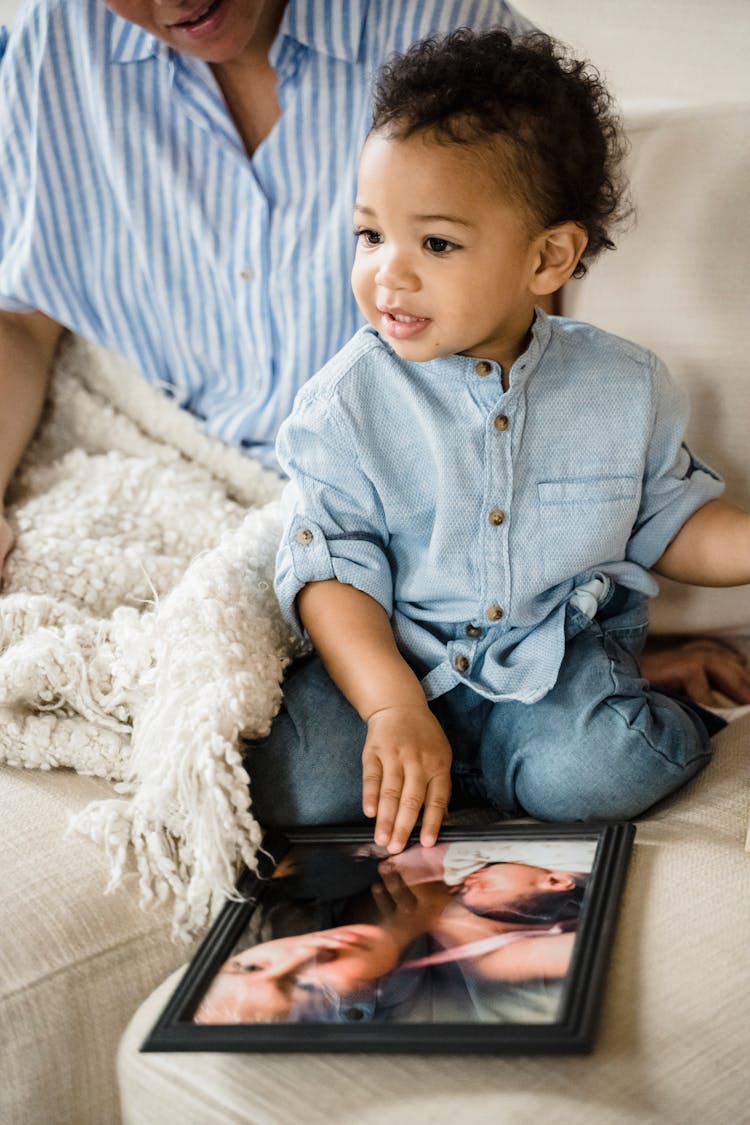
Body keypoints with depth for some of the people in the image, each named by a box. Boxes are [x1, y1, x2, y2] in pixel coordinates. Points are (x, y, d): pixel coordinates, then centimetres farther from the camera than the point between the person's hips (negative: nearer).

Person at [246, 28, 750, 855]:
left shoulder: (625, 386, -3)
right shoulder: (347, 401, -9)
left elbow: (669, 522, 10)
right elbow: (331, 571, -11)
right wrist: (393, 707, -24)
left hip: (559, 656, 0)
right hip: (388, 659, 0)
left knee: (592, 772, -29)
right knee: (292, 786, -22)